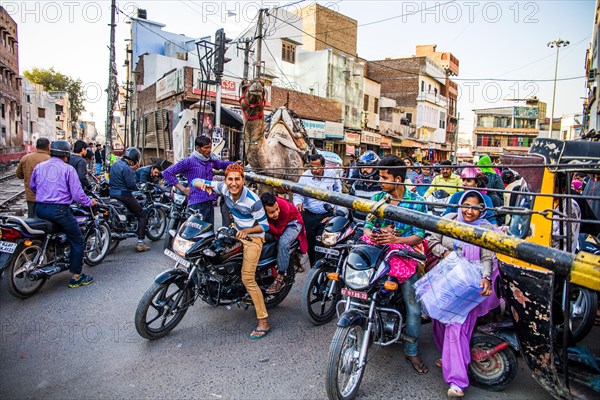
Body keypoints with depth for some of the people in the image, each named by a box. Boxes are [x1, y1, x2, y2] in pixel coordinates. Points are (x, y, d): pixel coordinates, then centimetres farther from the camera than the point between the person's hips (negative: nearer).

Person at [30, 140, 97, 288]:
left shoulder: (38, 167, 10)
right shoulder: (68, 169, -6)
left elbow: (32, 187, 22)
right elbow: (77, 193, -11)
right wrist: (89, 202, 6)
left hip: (40, 209, 7)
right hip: (59, 210, -6)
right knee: (77, 241, 3)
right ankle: (76, 278, 4)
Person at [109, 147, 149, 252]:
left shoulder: (115, 165, 11)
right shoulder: (126, 168, -18)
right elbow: (131, 185, -21)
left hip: (112, 194, 10)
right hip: (124, 195, -9)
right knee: (142, 216, -3)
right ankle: (140, 242, -9)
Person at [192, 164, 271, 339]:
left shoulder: (253, 200, -26)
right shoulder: (224, 188, -12)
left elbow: (264, 226, -15)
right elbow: (196, 181, -6)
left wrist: (247, 231, -32)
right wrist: (202, 184, -29)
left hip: (253, 237, -7)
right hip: (237, 232, 7)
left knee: (247, 279, -13)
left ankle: (263, 322, -7)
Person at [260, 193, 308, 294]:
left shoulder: (284, 207, -37)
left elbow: (278, 231, -29)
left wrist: (266, 222, -44)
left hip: (292, 222, -5)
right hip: (274, 223, 5)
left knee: (283, 242, -31)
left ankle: (280, 278, -22)